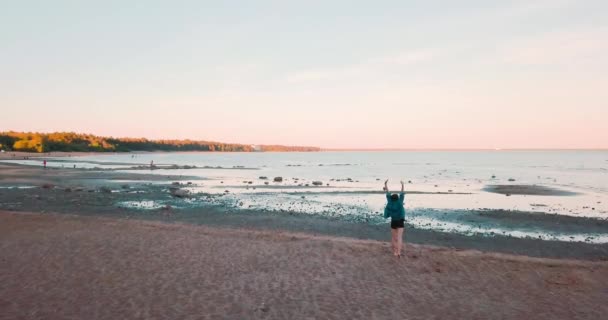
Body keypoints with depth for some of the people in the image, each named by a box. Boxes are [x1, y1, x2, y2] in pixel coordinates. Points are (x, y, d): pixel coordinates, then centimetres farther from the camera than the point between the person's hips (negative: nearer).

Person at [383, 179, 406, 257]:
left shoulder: (390, 202, -6)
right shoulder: (400, 202, -10)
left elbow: (388, 194, 2)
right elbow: (402, 194, -1)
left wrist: (386, 185, 11)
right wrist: (402, 185, 10)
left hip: (393, 222, 2)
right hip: (400, 222, -2)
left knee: (393, 238, 13)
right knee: (399, 237, -10)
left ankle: (394, 252, 16)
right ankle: (398, 252, -24)